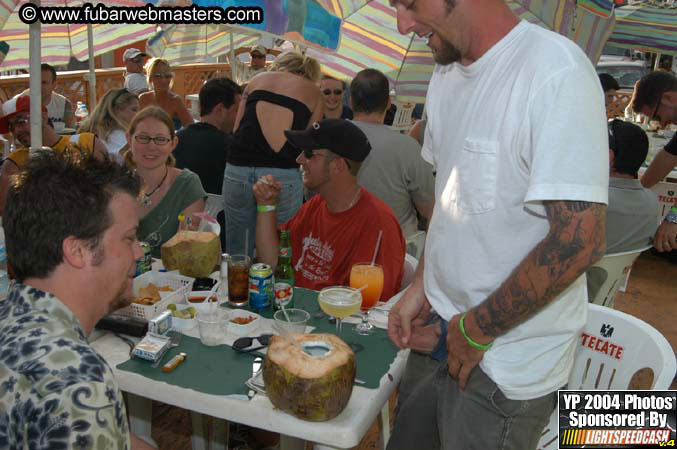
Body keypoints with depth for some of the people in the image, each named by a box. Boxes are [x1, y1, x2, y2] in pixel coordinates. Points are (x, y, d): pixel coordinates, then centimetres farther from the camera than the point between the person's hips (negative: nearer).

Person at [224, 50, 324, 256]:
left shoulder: (257, 80, 20)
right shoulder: (314, 93, 14)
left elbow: (236, 128, 19)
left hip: (237, 170, 2)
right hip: (283, 176, -2)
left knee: (236, 254, 12)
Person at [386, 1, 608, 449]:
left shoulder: (555, 70, -21)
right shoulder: (446, 73, 5)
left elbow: (579, 241, -24)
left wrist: (478, 330, -15)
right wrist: (420, 287, 4)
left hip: (508, 367, -7)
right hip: (441, 332, 7)